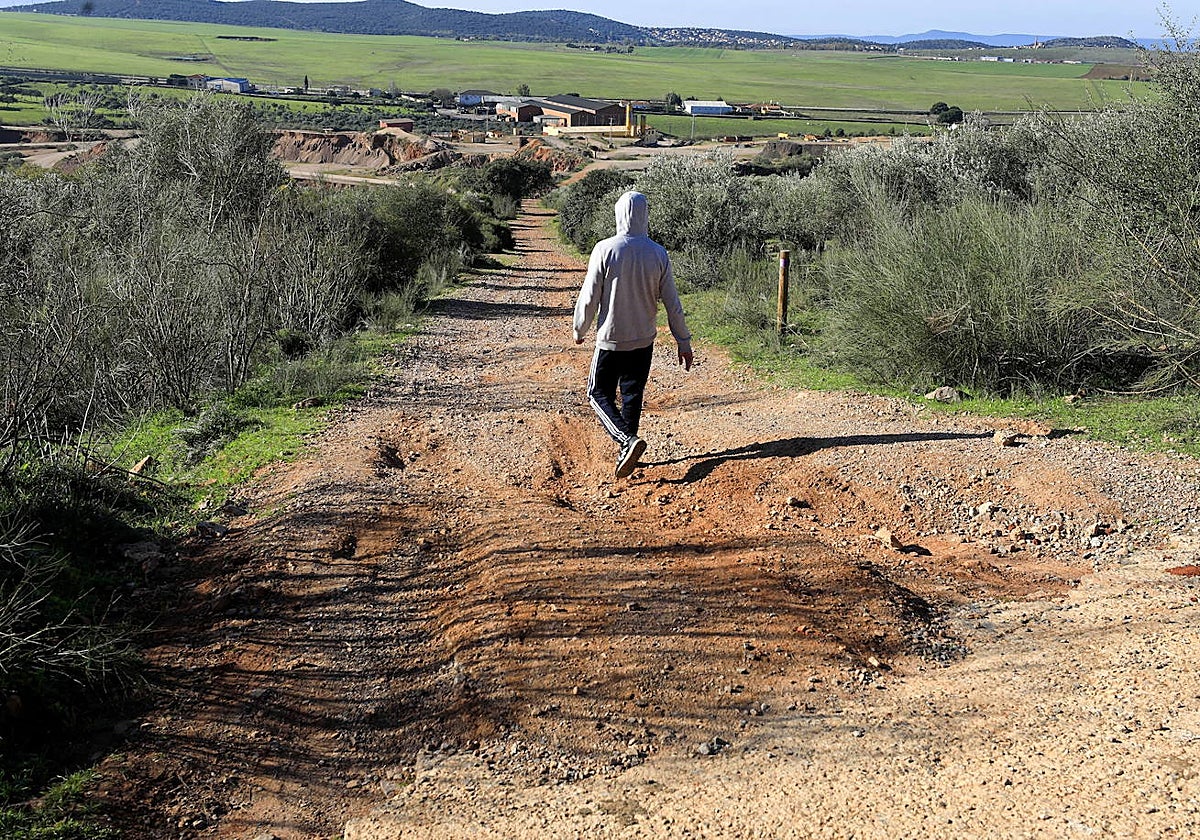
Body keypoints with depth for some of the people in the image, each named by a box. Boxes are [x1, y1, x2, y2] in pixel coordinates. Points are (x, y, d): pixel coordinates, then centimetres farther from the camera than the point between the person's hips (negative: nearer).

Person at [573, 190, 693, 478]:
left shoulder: (605, 249, -13)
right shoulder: (658, 254, -4)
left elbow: (589, 297, -10)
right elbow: (672, 304, -2)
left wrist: (580, 330, 7)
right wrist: (684, 341, 7)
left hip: (611, 338, -3)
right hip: (644, 340, 3)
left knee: (599, 393, 8)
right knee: (633, 395, 16)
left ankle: (628, 440, -13)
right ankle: (626, 453, 20)